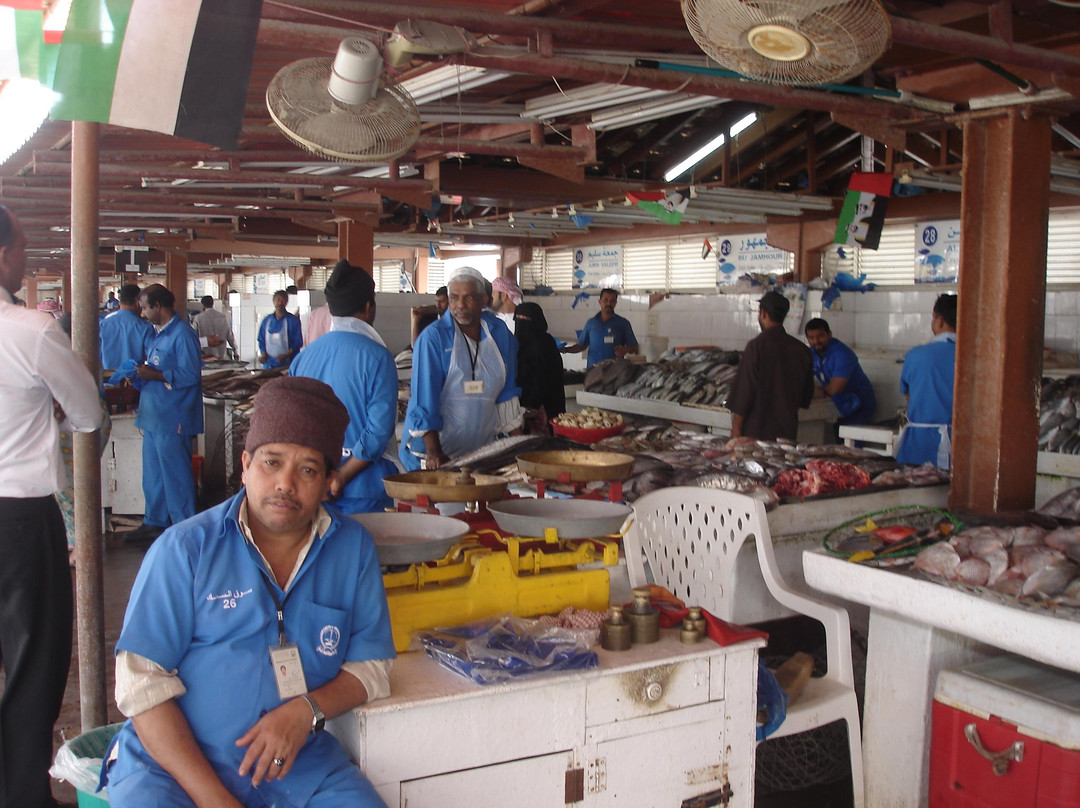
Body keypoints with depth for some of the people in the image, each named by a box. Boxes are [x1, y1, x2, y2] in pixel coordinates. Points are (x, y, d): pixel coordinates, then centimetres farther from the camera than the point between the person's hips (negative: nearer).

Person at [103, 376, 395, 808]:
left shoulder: (353, 549, 2)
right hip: (173, 760, -2)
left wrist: (308, 709, -13)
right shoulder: (183, 549, -6)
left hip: (296, 759, 2)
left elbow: (371, 666, 8)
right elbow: (142, 684, -9)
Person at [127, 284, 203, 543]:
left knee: (175, 475, -1)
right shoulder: (159, 334, 16)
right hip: (154, 417, 10)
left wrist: (155, 375, -19)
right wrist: (142, 372, 9)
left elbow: (191, 375, -21)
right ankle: (154, 523, 30)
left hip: (172, 420, -10)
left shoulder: (182, 334, -15)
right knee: (153, 475, 17)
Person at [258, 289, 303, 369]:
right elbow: (261, 340, 17)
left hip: (287, 364, -4)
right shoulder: (266, 320, 12)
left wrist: (286, 355, -16)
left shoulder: (293, 320, -1)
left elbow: (298, 342, -3)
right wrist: (263, 354, -1)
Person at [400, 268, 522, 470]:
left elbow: (507, 393, 10)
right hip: (437, 453, -4)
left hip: (481, 452, 4)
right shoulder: (433, 337, -10)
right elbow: (424, 398, -15)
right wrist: (433, 452, -22)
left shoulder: (500, 334, 5)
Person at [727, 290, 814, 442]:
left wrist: (736, 427, -7)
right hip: (788, 428, 5)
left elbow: (745, 388, -12)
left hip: (756, 430, -5)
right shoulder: (802, 350, 6)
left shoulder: (757, 346, -11)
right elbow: (807, 396, 13)